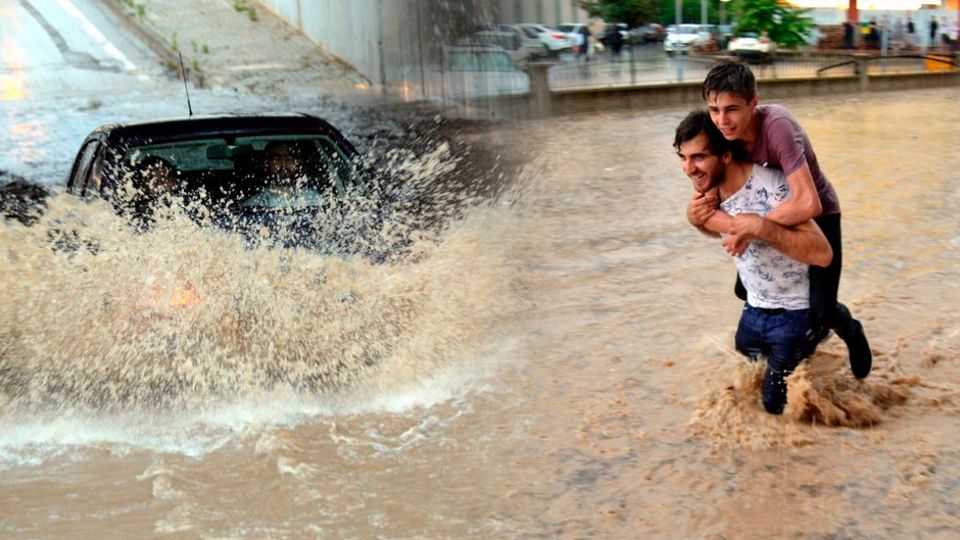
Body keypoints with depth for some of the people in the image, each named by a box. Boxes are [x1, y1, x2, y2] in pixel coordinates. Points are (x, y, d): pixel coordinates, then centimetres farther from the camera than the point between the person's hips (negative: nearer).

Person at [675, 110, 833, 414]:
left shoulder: (770, 188, -30)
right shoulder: (708, 189, -6)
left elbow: (823, 254, -36)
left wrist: (761, 227, -41)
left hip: (795, 315, -7)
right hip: (754, 309, 8)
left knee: (776, 405, 3)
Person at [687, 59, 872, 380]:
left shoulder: (776, 125, -37)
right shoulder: (724, 134, -18)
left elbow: (808, 204, -44)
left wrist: (753, 228, -41)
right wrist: (696, 215, -34)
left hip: (818, 215, -6)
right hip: (774, 213, 6)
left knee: (821, 310, -14)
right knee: (746, 290, 11)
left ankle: (851, 332, 24)